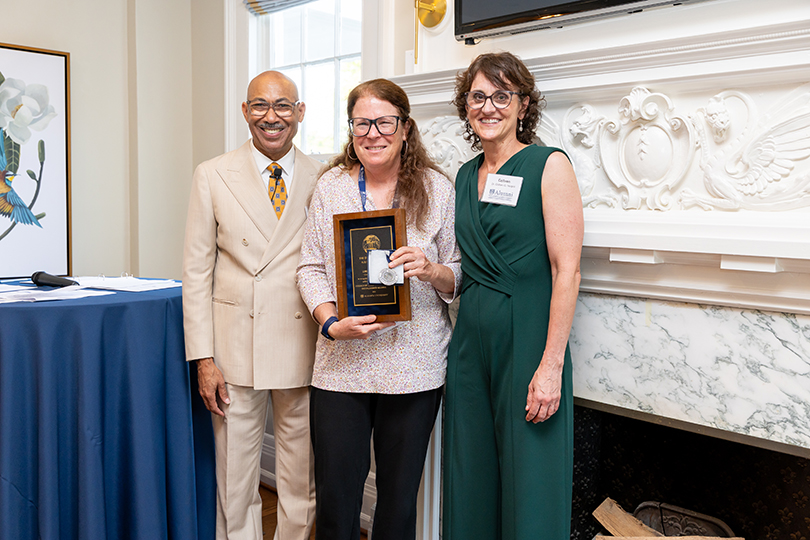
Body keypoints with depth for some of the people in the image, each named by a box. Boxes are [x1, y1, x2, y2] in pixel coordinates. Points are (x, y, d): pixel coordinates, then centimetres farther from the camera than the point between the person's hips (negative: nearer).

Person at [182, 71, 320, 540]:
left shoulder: (323, 179, 4)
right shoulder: (214, 176, 3)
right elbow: (197, 271, 1)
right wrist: (204, 358, -4)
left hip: (303, 347, 1)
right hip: (236, 347, 0)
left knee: (301, 482, 11)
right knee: (236, 481, 9)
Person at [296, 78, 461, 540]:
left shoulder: (437, 189, 1)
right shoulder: (331, 187, 5)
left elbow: (461, 277, 4)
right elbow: (311, 268, 4)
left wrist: (431, 270, -18)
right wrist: (332, 324, -12)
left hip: (415, 364, 0)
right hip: (342, 363, 1)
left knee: (400, 497, 11)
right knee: (335, 495, 6)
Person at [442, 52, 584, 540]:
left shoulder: (548, 165, -6)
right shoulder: (465, 175, 12)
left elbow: (566, 270, -13)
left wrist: (551, 366, -18)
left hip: (528, 340, -6)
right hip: (471, 342, 6)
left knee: (528, 494, 4)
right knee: (471, 485, 14)